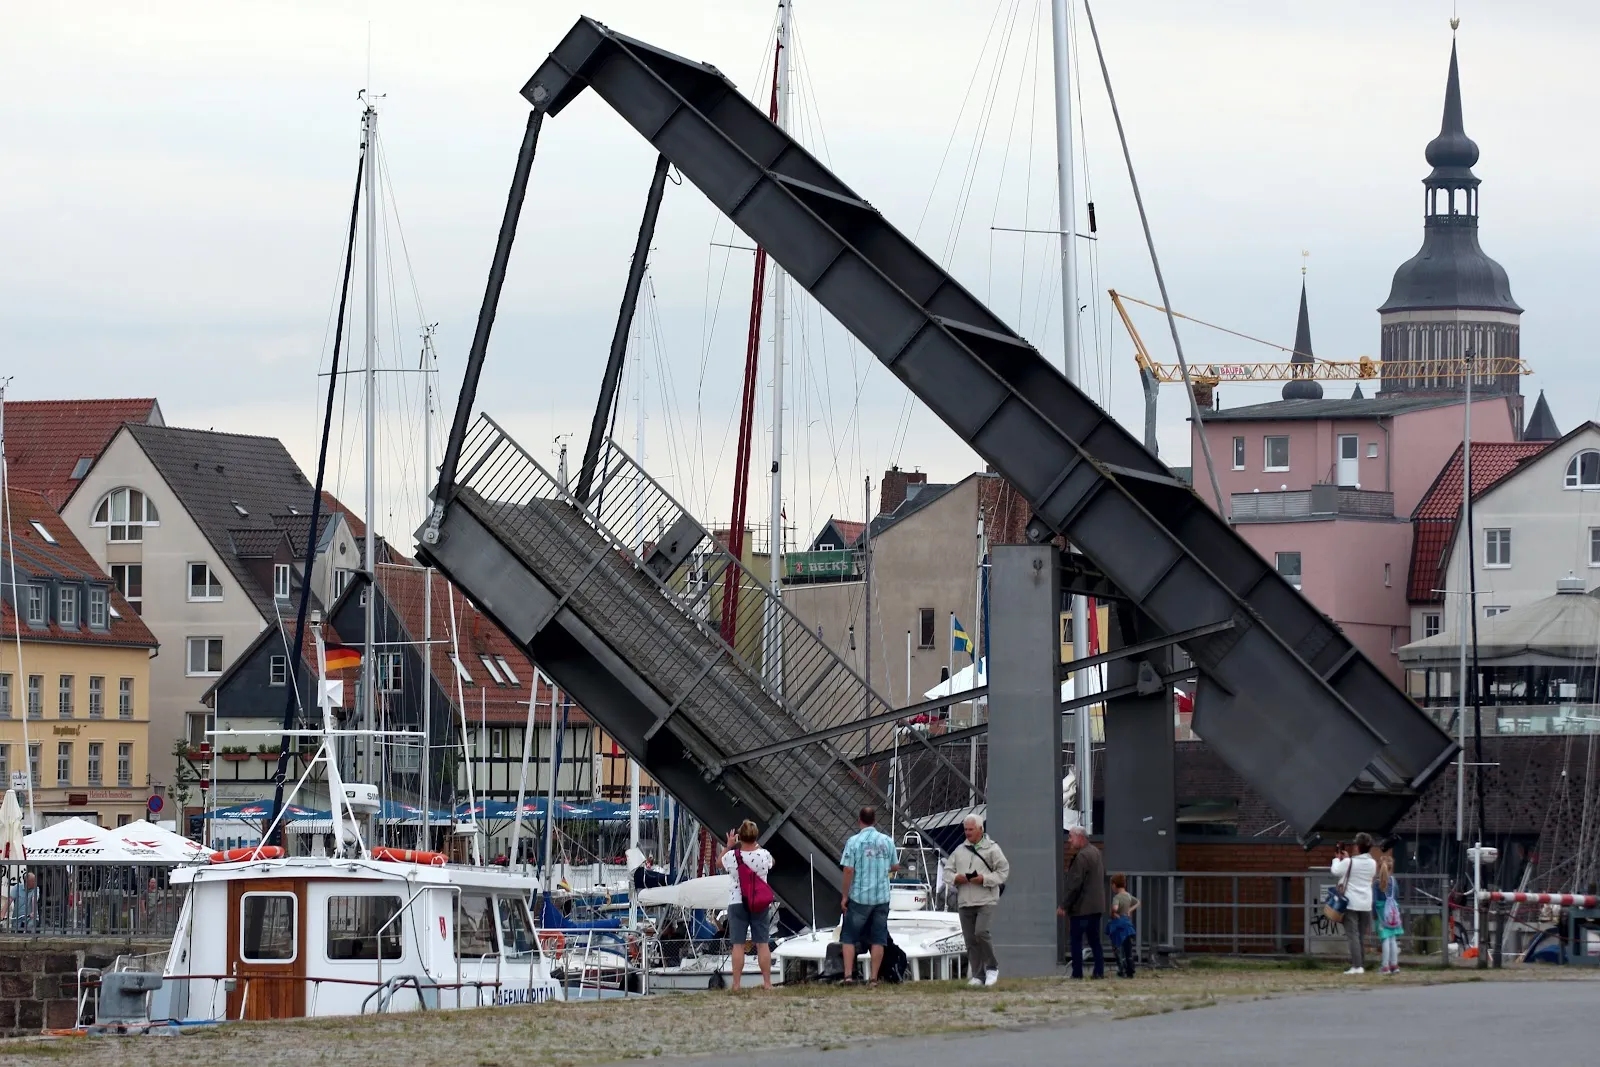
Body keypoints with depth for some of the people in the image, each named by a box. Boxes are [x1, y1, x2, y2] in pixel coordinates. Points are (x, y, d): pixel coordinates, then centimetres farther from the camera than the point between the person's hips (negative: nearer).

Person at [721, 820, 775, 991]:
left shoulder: (732, 856, -11)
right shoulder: (764, 855, -9)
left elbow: (720, 863, 12)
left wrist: (729, 846, 19)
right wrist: (757, 846, 23)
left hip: (737, 903, -1)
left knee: (738, 945, 2)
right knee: (763, 944, 7)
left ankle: (736, 984, 2)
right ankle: (767, 982, 8)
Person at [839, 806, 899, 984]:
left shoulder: (854, 841, -9)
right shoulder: (887, 841, 1)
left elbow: (848, 870, -12)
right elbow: (895, 867, 11)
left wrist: (844, 896, -4)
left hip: (859, 897, -3)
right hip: (882, 897, 3)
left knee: (848, 937, 8)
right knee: (878, 939, 8)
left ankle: (848, 975, -1)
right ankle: (874, 978, 5)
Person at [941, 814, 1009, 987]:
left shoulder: (992, 848, 1)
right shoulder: (960, 850, 14)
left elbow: (1003, 871, -2)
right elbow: (946, 870, 15)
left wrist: (984, 879, -15)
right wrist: (955, 878, -7)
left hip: (986, 901, -5)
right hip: (965, 902, 5)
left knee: (981, 932, -21)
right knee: (970, 940, 3)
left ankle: (992, 967, -2)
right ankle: (978, 975, 9)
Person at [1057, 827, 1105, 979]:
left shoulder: (1082, 856, -17)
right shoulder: (1096, 852, 13)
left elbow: (1075, 885, -20)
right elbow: (1103, 876, 23)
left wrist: (1064, 906, -16)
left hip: (1081, 908, -9)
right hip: (1096, 906, 9)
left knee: (1076, 940, -3)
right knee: (1095, 941, 11)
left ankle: (1077, 973, -4)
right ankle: (1099, 971, 8)